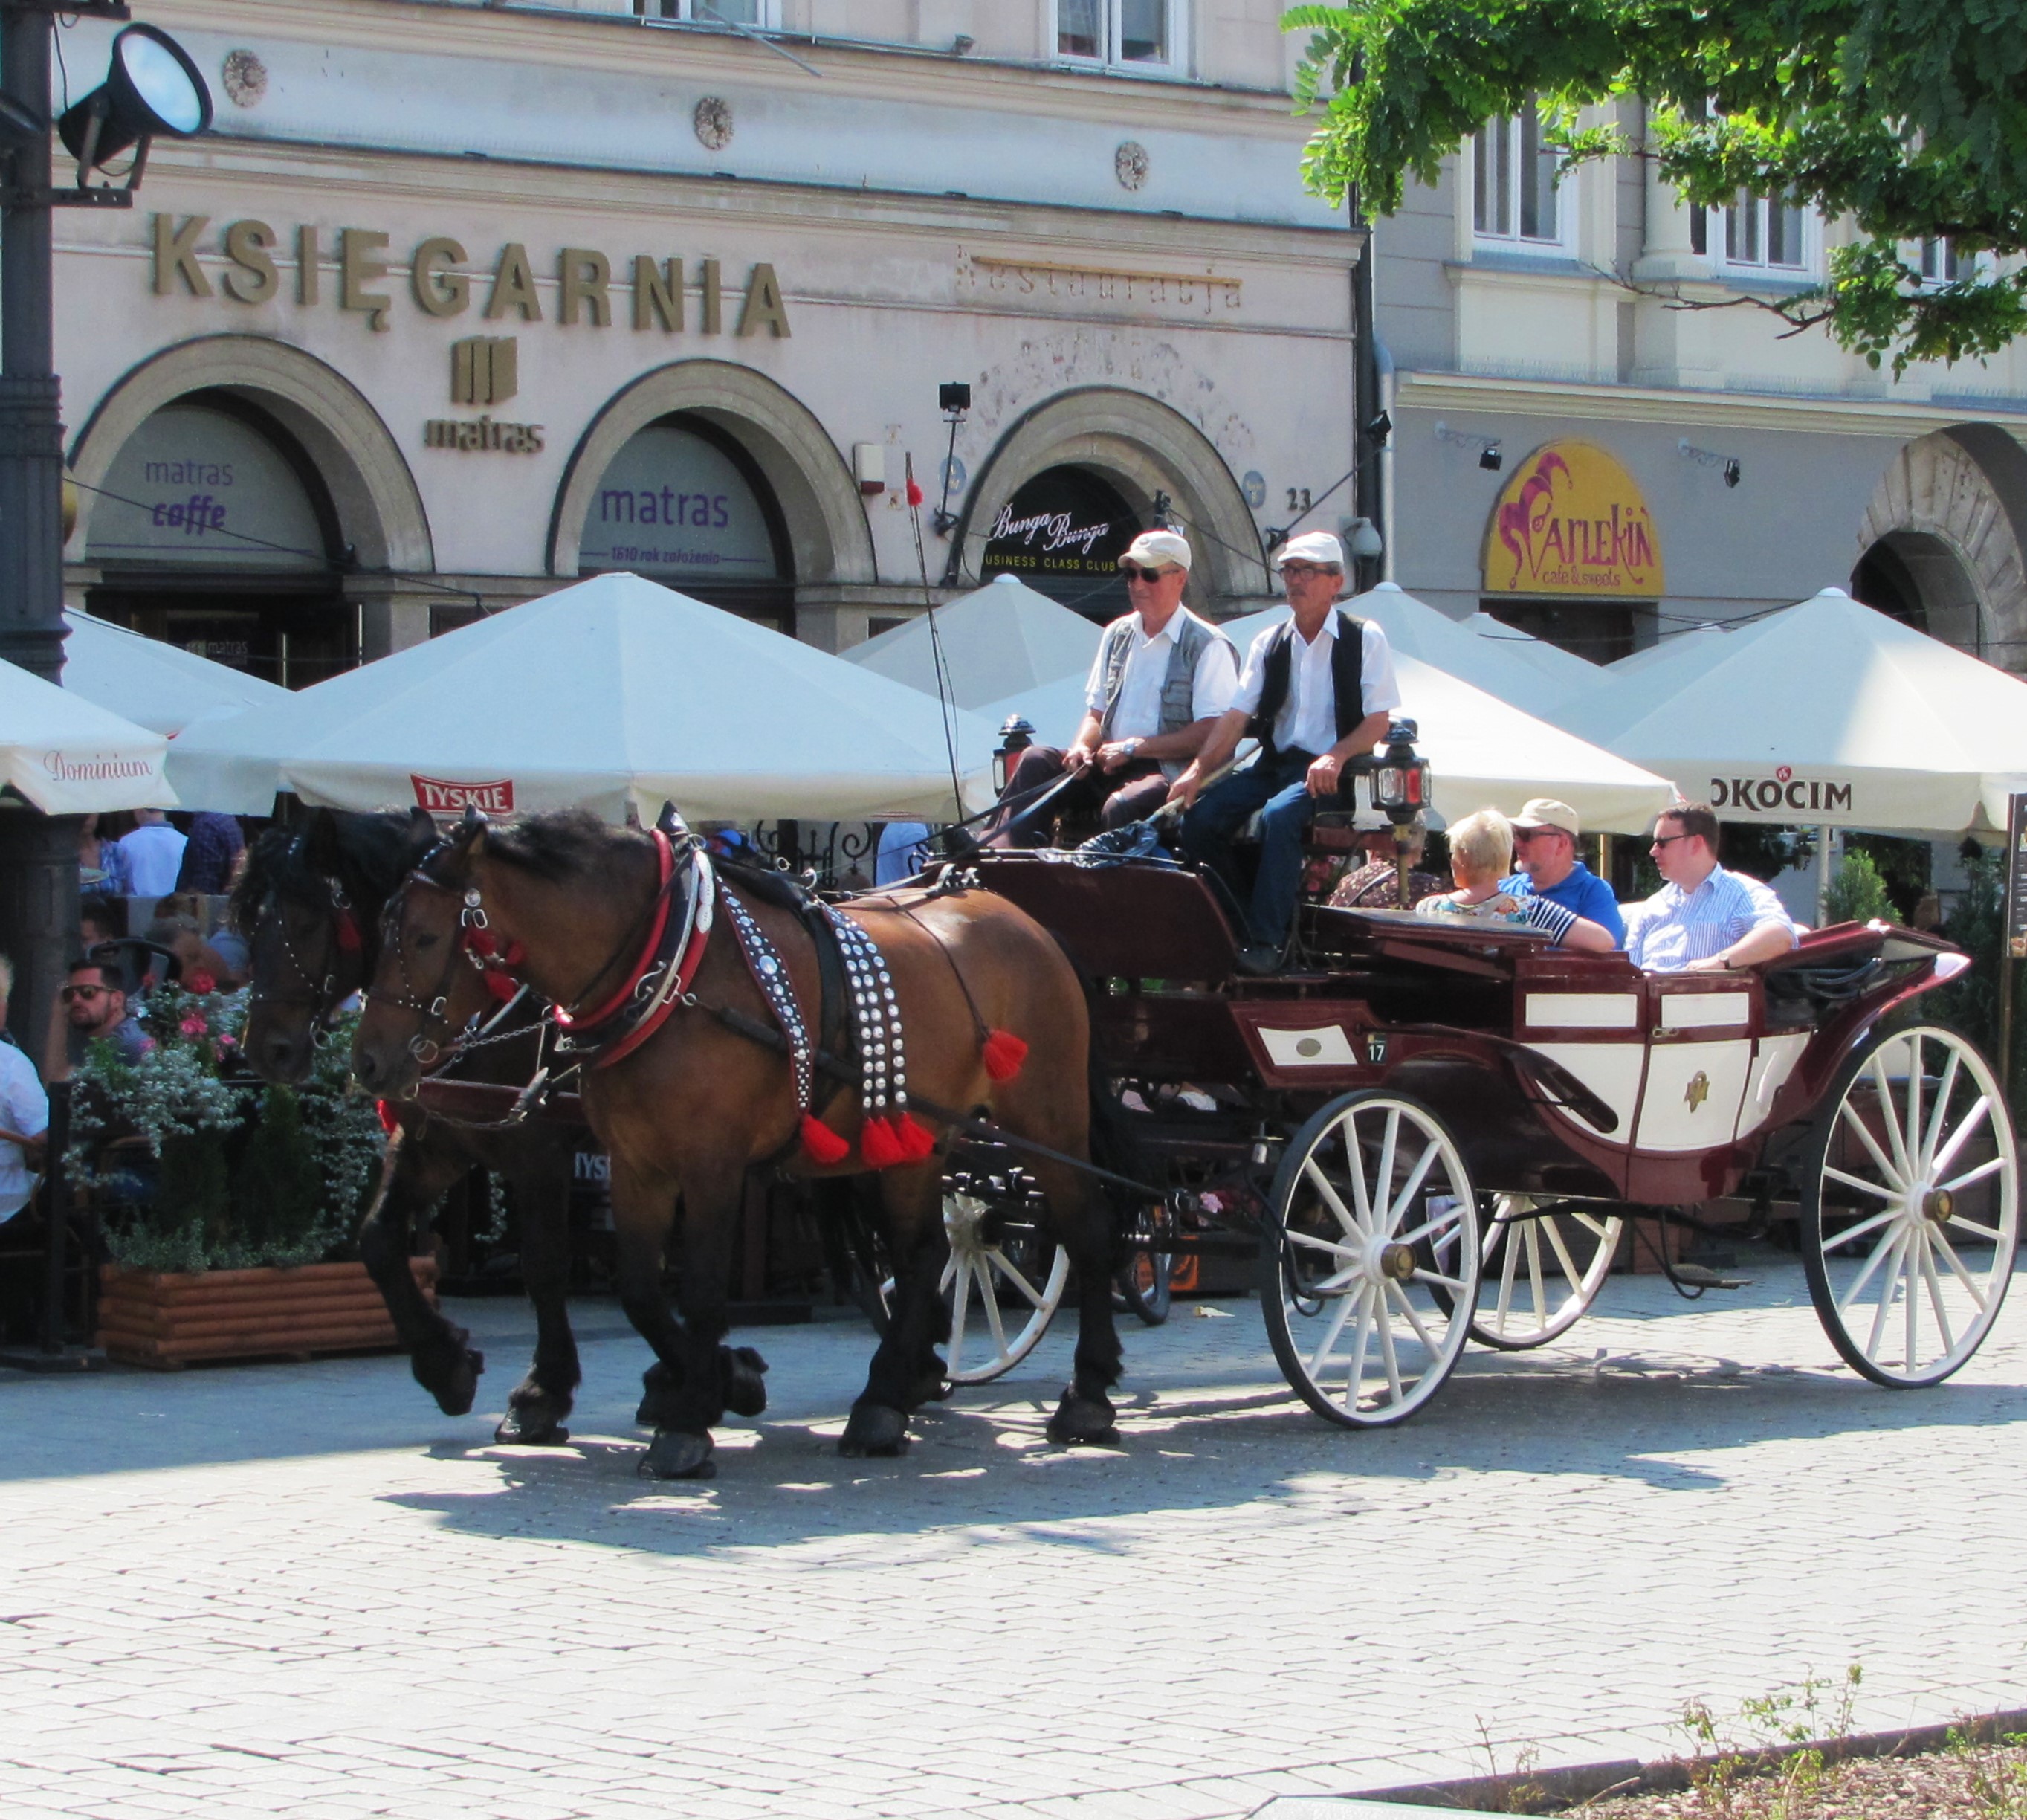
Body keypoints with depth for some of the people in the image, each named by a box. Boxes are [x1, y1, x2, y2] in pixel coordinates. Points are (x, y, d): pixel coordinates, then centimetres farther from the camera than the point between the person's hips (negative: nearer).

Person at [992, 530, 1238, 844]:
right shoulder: (1117, 635, 17)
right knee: (1036, 761, -17)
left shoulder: (1207, 646, -5)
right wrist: (1082, 747, -2)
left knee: (1122, 806, -38)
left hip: (1170, 773, -7)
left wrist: (1135, 747, -15)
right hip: (1109, 764, 7)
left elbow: (1213, 733, -13)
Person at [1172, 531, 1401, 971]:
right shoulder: (1270, 643, 13)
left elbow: (1378, 721, -5)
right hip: (1273, 765, 5)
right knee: (1201, 816, -20)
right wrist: (1198, 770, -9)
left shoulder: (1365, 639, 1)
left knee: (1279, 815, -36)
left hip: (1329, 773, -5)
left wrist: (1335, 757, -24)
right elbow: (1236, 718, 6)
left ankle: (1266, 942, -34)